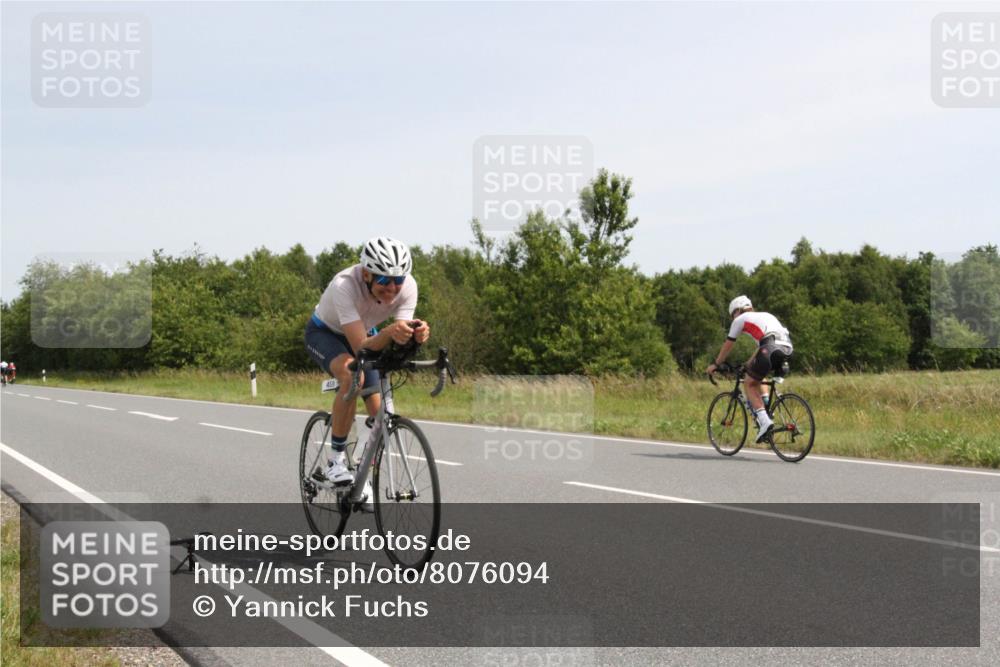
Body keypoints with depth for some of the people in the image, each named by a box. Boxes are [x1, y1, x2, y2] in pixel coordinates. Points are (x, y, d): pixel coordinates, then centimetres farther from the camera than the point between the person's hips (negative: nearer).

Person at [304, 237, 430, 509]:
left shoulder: (407, 286, -28)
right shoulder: (345, 285, -40)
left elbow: (399, 340, -29)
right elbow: (361, 346, -44)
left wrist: (416, 334, -52)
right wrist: (389, 332, -63)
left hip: (365, 334, 5)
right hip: (324, 333, -5)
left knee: (378, 410, -6)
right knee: (353, 374, -36)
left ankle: (364, 477, 20)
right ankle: (337, 460, -21)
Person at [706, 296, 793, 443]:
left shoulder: (740, 319, 18)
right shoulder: (766, 315, 35)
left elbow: (727, 345, 25)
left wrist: (715, 364, 37)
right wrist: (751, 362, 57)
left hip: (770, 350, -7)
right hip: (787, 350, 7)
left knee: (750, 384, 11)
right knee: (757, 376, 32)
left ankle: (764, 421, -6)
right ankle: (765, 406, 19)